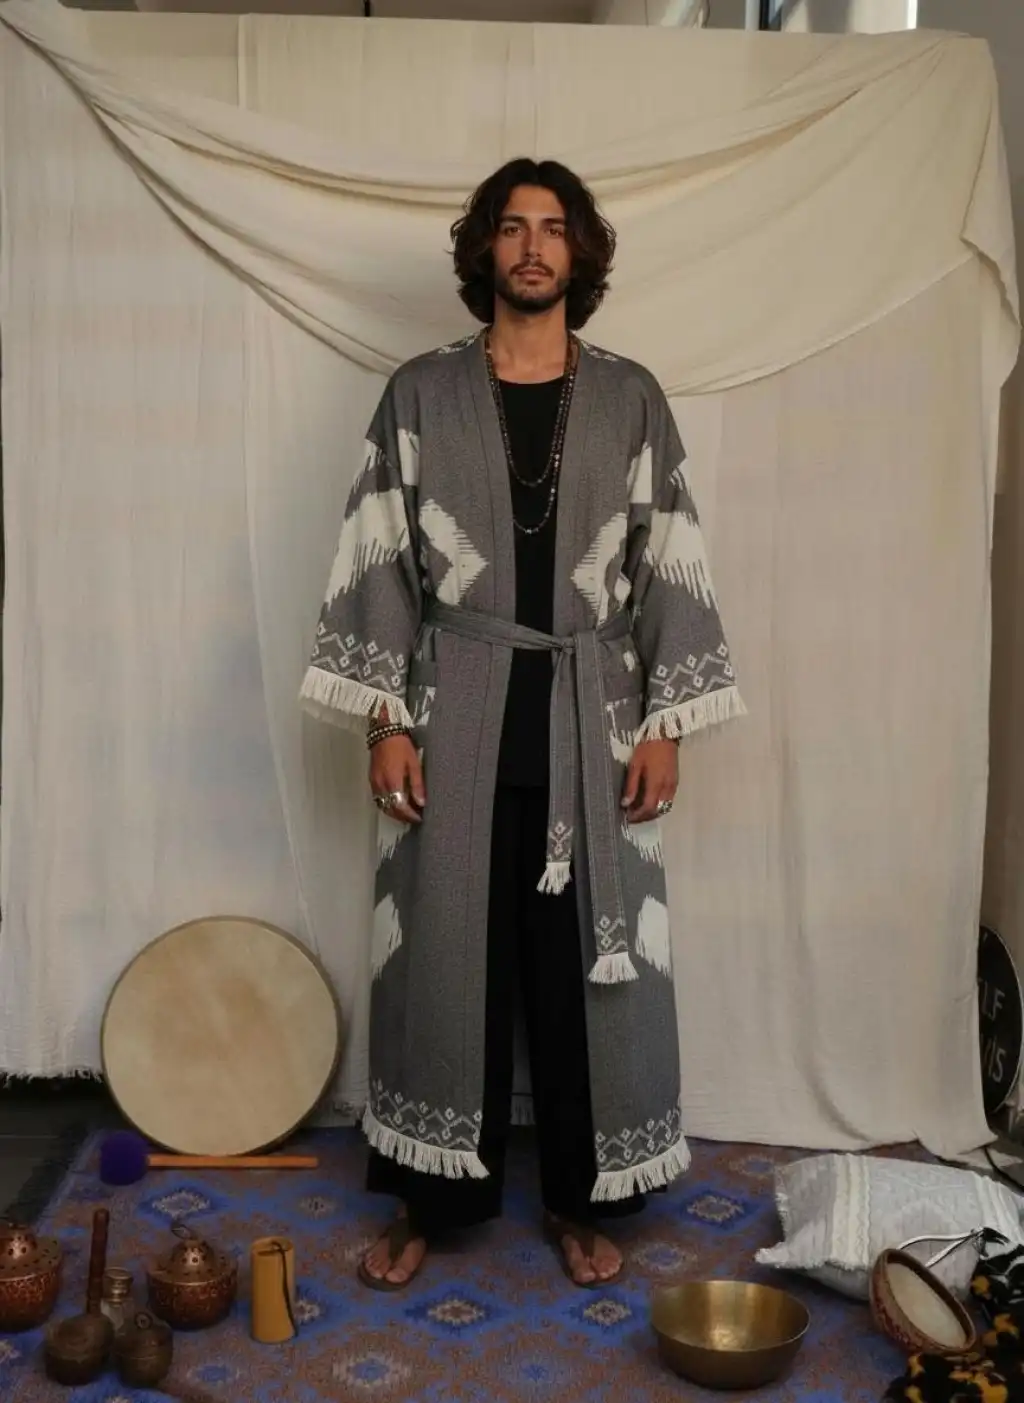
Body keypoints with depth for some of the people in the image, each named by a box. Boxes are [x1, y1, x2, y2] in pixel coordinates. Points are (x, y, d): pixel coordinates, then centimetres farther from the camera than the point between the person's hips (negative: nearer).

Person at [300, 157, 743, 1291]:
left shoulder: (630, 399, 5)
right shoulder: (421, 393, 3)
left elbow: (667, 568, 4)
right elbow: (379, 563, 0)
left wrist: (665, 722, -3)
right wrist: (386, 719, -6)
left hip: (588, 720, 1)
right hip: (456, 714, 0)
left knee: (586, 962, 7)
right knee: (447, 958, 7)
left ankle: (576, 1199, 25)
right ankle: (434, 1198, 24)